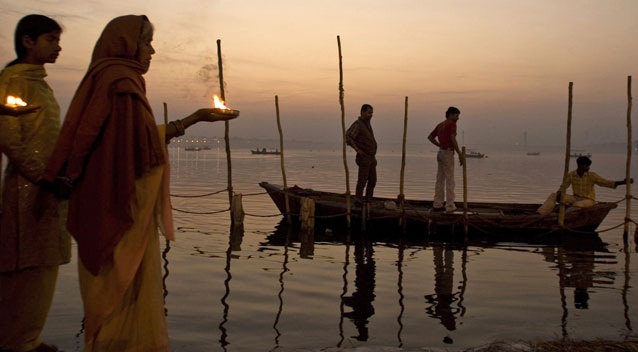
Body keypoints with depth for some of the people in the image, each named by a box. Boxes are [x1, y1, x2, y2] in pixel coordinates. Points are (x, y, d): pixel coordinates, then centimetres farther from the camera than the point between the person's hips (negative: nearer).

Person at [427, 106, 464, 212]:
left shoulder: (440, 125, 17)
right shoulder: (451, 124, -9)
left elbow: (430, 137, 18)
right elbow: (453, 139, -21)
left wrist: (441, 146, 13)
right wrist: (460, 154, -19)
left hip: (441, 152, 8)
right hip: (448, 153, -8)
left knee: (440, 179, 10)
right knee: (450, 180, -5)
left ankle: (437, 204, 12)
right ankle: (450, 206, -5)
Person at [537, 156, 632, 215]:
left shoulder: (592, 176, -10)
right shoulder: (571, 175, -3)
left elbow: (606, 182, -14)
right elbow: (563, 187, 3)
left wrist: (623, 182, -24)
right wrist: (558, 193, -18)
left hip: (588, 200, -3)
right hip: (576, 198, 4)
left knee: (577, 204, -40)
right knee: (553, 195, -13)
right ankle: (539, 215, -23)